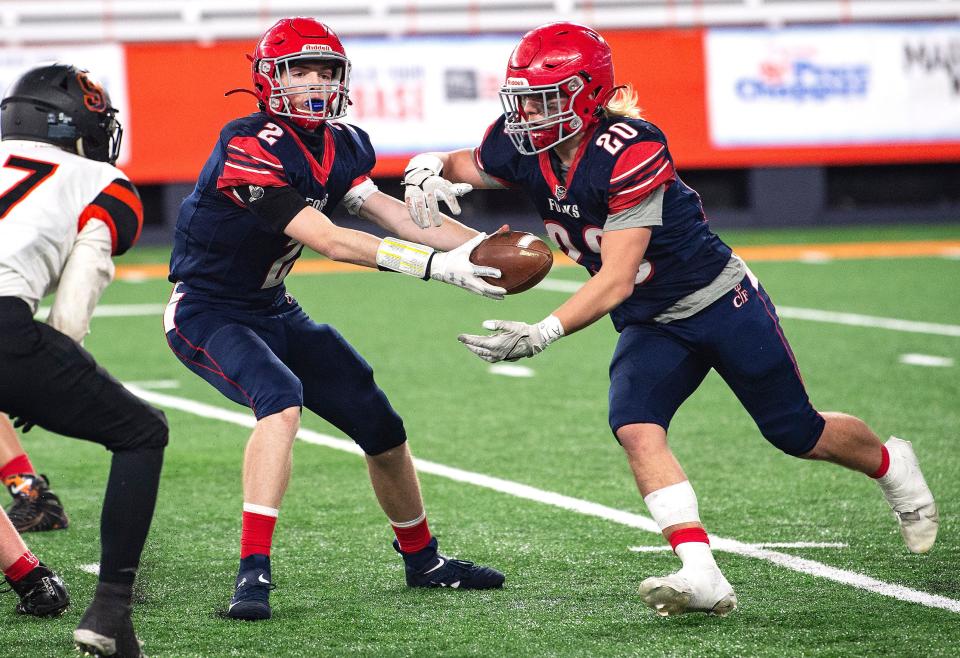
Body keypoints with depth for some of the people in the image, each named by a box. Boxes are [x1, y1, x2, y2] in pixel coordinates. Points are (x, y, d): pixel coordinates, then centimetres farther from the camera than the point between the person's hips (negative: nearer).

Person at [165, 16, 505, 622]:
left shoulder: (338, 145, 1)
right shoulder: (249, 148, -26)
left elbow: (384, 208, -9)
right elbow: (327, 240, -32)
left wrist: (476, 245, -23)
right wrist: (435, 266, -37)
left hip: (273, 311, 8)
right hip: (207, 314, -8)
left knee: (381, 426, 11)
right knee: (281, 400, -34)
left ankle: (423, 560, 33)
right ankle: (254, 572, -35)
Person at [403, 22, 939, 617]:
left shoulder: (628, 153, -31)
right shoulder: (522, 150, -9)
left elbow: (616, 280, -32)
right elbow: (466, 167, 14)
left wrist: (543, 334, -41)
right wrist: (431, 167, -11)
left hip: (720, 301, -6)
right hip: (651, 327, 6)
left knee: (798, 434, 7)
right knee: (635, 428, -22)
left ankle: (892, 465, 40)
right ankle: (702, 578, -28)